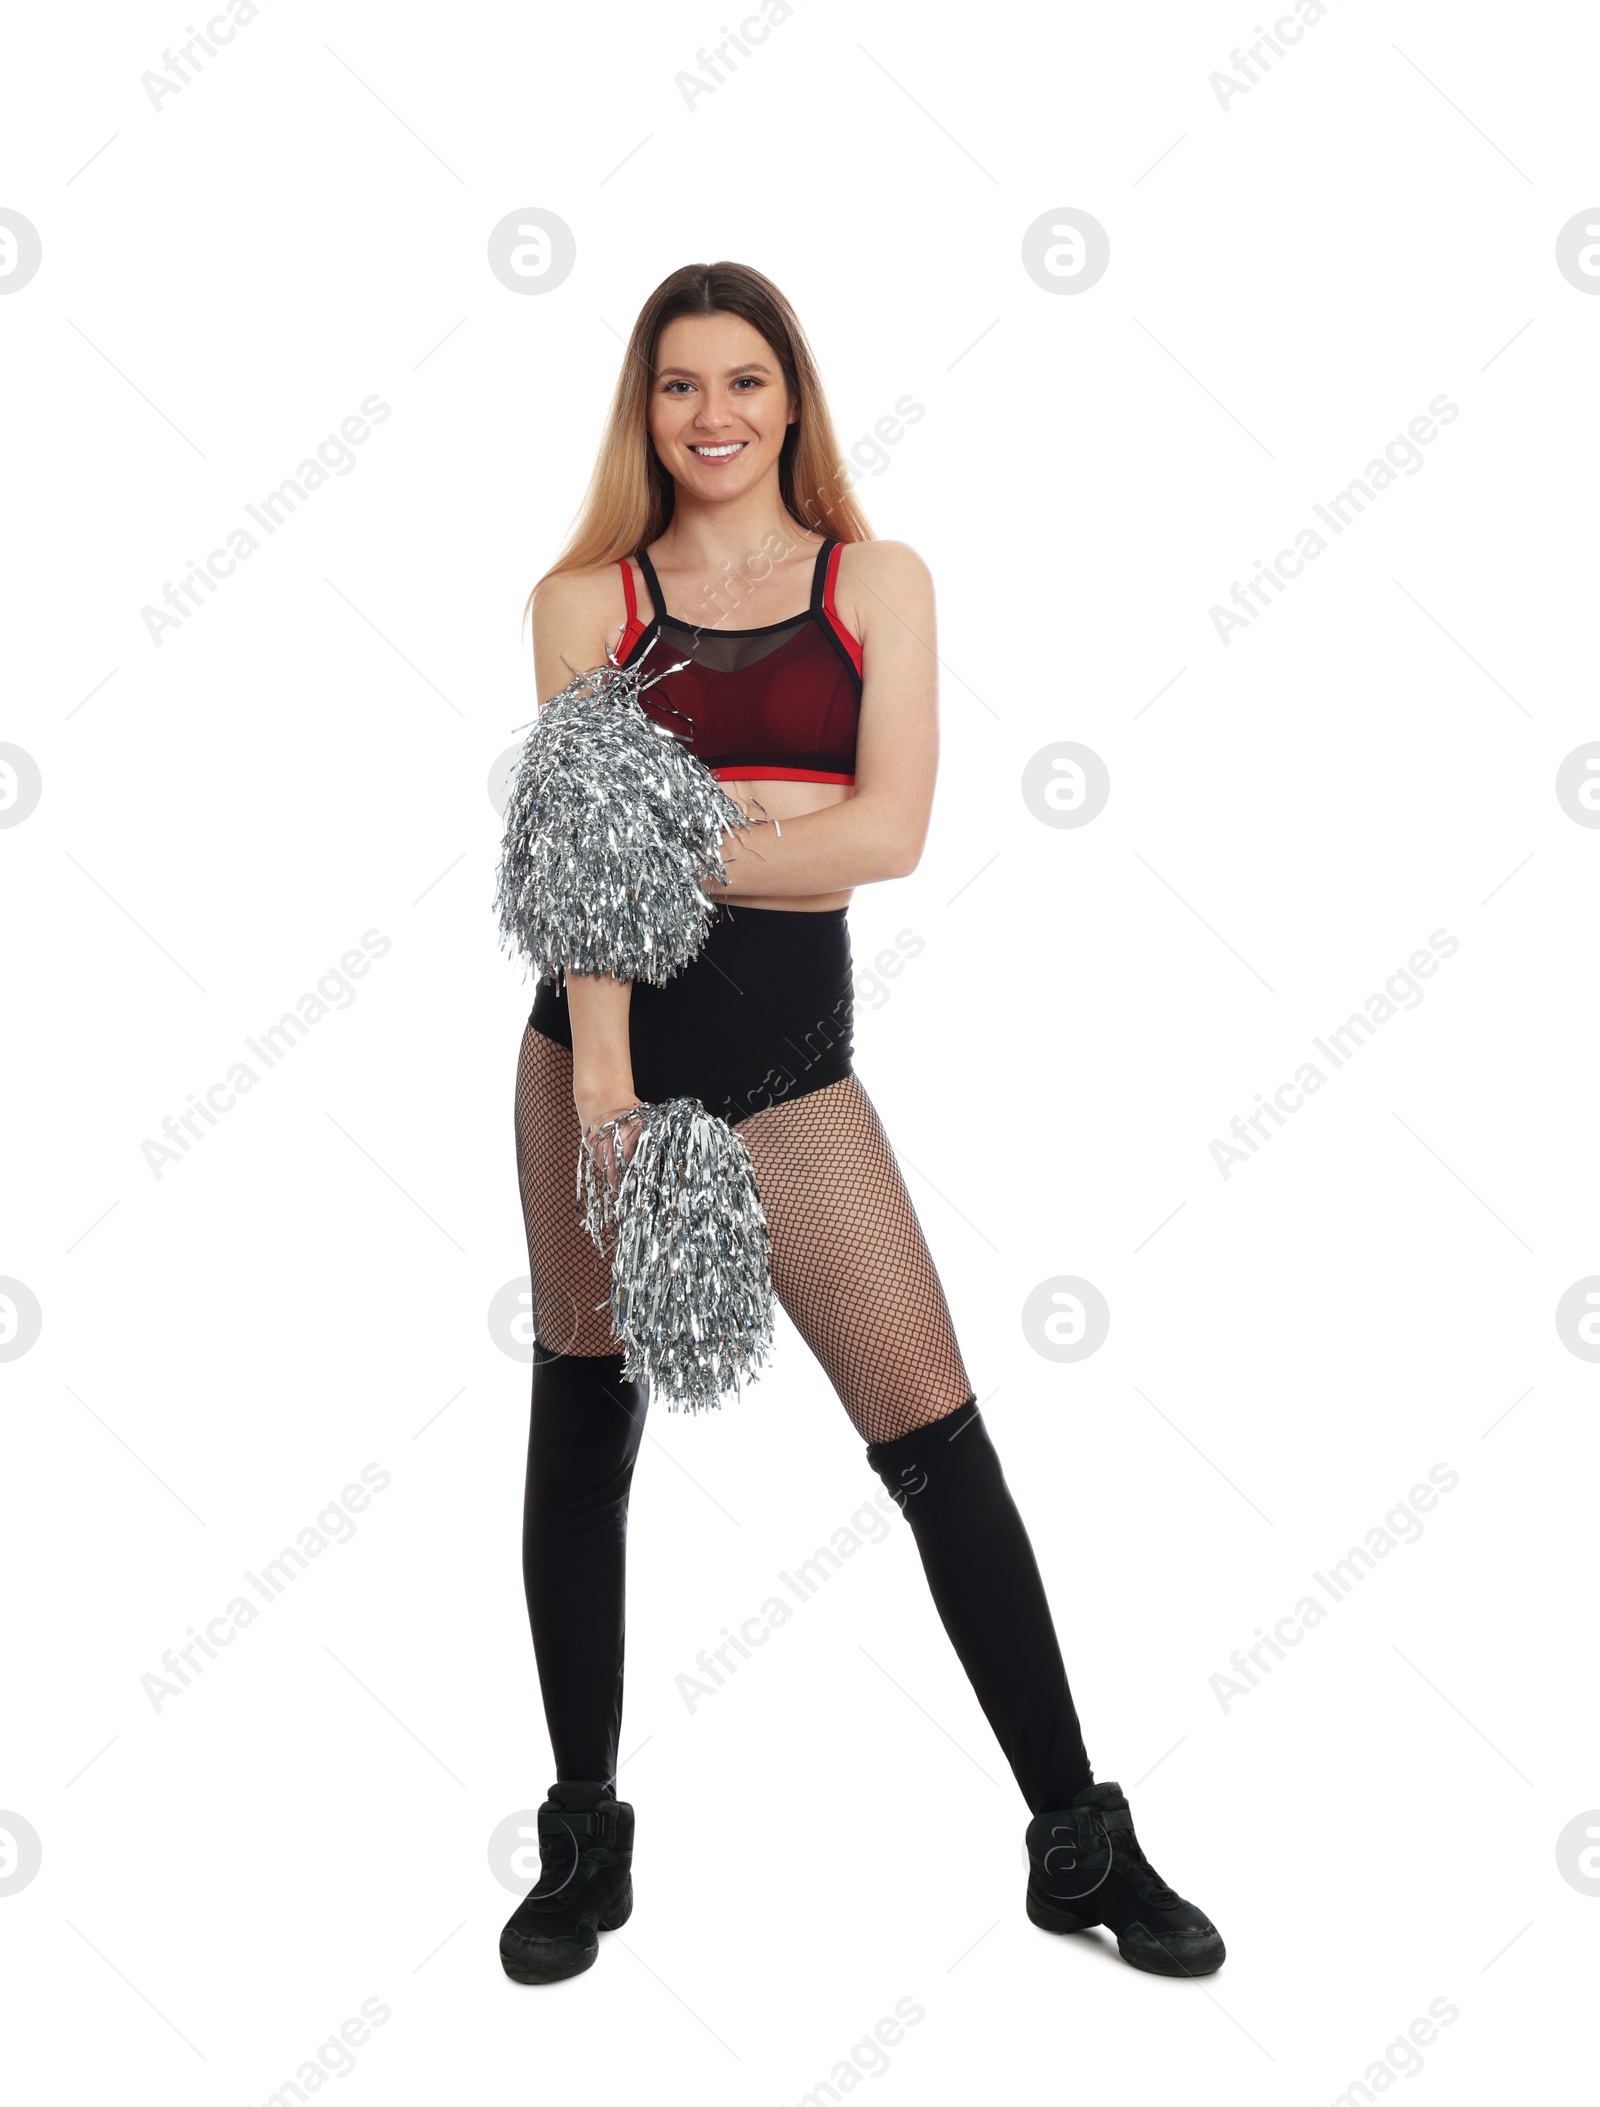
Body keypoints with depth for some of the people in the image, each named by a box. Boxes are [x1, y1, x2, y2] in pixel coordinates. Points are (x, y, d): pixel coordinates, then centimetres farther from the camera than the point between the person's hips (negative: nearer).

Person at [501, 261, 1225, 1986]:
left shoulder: (877, 583, 8)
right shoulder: (587, 599, 7)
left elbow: (889, 829, -6)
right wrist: (604, 1072, -16)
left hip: (792, 1058, -1)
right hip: (601, 1039, 1)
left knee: (938, 1436, -2)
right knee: (582, 1431, 9)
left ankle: (1078, 1841, 14)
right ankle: (584, 1840, 26)